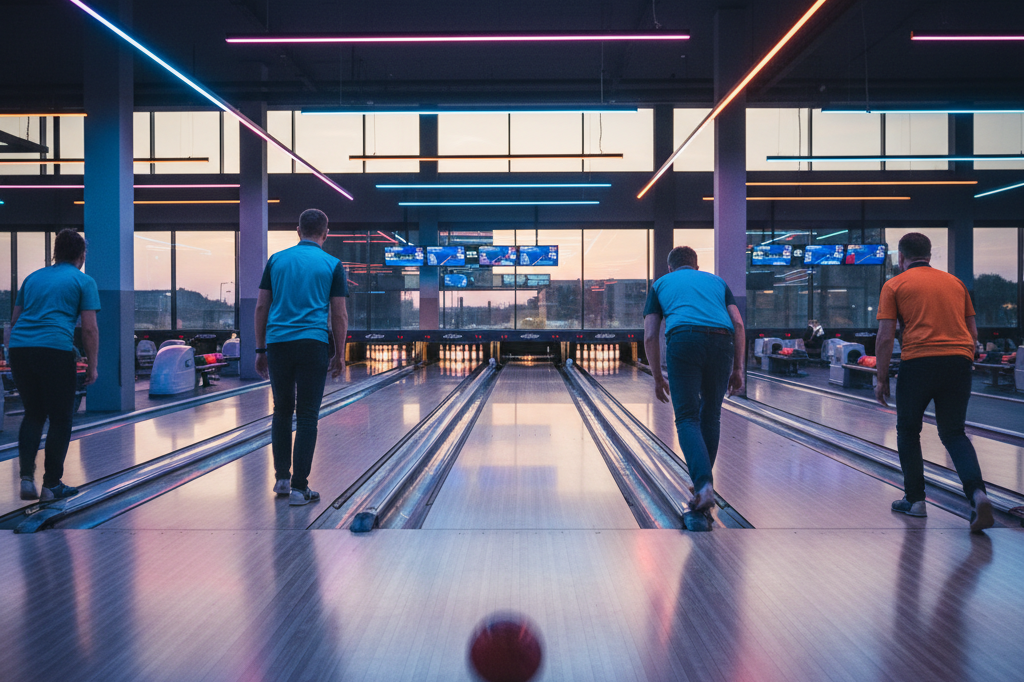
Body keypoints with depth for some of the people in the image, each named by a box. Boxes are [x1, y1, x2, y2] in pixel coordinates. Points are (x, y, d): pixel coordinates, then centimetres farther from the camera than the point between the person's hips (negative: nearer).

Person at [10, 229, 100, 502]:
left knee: (33, 414, 18)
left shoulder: (33, 278, 21)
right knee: (60, 419, 7)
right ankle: (51, 485, 12)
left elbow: (14, 320, 21)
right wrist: (92, 366, 4)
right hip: (55, 351, -5)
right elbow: (90, 329, -2)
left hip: (20, 348, 5)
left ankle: (26, 478, 9)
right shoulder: (83, 281, 5)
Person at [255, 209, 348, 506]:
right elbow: (339, 314, 0)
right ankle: (299, 487, 0)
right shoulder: (332, 265, 2)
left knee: (281, 412, 16)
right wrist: (340, 355, 8)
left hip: (278, 344, 3)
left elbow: (261, 307, 8)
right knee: (307, 417, 1)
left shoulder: (276, 260, 9)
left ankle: (282, 478, 22)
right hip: (313, 345, -3)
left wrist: (260, 350, 14)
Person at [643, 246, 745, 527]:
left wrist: (658, 378, 21)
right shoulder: (716, 281, 30)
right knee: (710, 414, 19)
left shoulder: (661, 284, 25)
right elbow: (738, 324, 15)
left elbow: (650, 336, 15)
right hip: (721, 343, 2)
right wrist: (738, 369, 16)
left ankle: (703, 485, -17)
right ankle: (703, 480, 28)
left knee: (687, 419, 2)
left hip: (683, 341, -2)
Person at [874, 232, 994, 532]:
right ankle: (977, 493, -10)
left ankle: (915, 499, 19)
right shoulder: (955, 283, 17)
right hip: (960, 360, 4)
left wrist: (881, 379, 2)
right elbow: (973, 331, 17)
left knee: (908, 431, 14)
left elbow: (885, 337, -3)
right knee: (954, 433, 12)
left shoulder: (895, 285, 3)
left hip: (919, 362, -4)